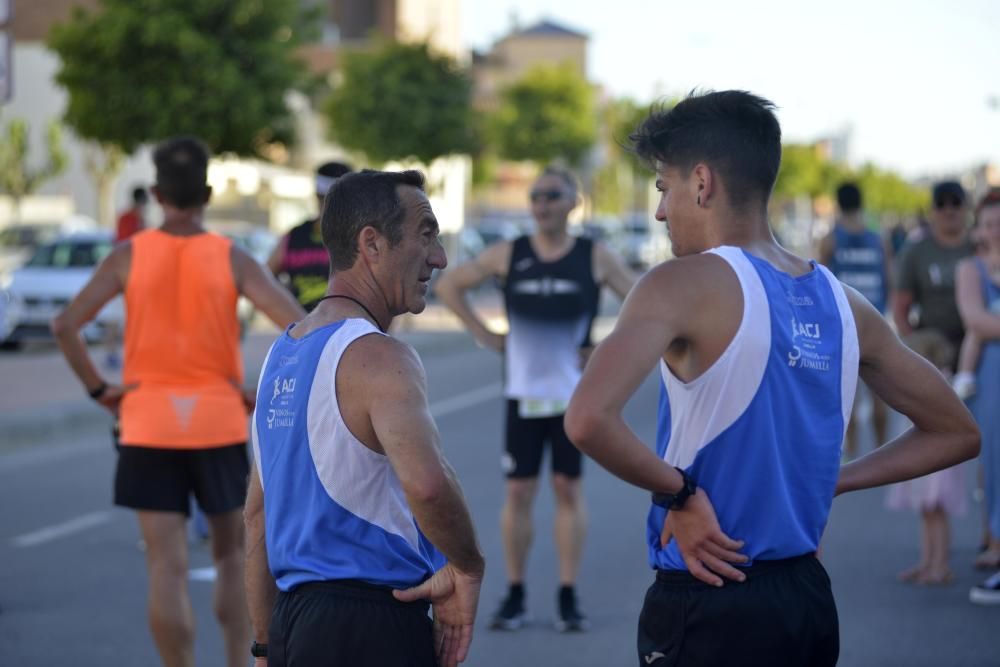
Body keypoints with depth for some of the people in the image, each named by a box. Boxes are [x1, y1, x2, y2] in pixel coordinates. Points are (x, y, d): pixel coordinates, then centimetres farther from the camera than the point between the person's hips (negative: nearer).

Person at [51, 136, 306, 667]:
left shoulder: (129, 256, -1)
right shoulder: (231, 259, -3)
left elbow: (65, 326, -9)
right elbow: (298, 328, -13)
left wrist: (98, 390, 0)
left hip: (149, 428, 0)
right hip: (219, 424, 0)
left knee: (167, 568, -1)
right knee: (231, 554, 19)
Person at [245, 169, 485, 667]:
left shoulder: (282, 355, 14)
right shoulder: (376, 357, -14)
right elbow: (426, 482, -33)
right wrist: (467, 568, -15)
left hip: (294, 617, 9)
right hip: (372, 626, -9)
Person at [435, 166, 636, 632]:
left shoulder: (595, 258, -2)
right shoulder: (507, 255, 1)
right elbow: (449, 285, 10)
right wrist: (485, 336, 3)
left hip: (574, 394, -1)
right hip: (523, 392, 1)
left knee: (568, 489, 2)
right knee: (518, 492, 1)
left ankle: (568, 599, 7)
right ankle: (514, 598, 9)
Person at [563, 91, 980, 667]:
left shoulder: (685, 285, -13)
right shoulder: (844, 304, 6)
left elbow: (589, 420, -29)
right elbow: (958, 434, 16)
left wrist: (678, 490, -14)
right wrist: (829, 482, 11)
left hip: (708, 606, -6)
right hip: (810, 599, 6)